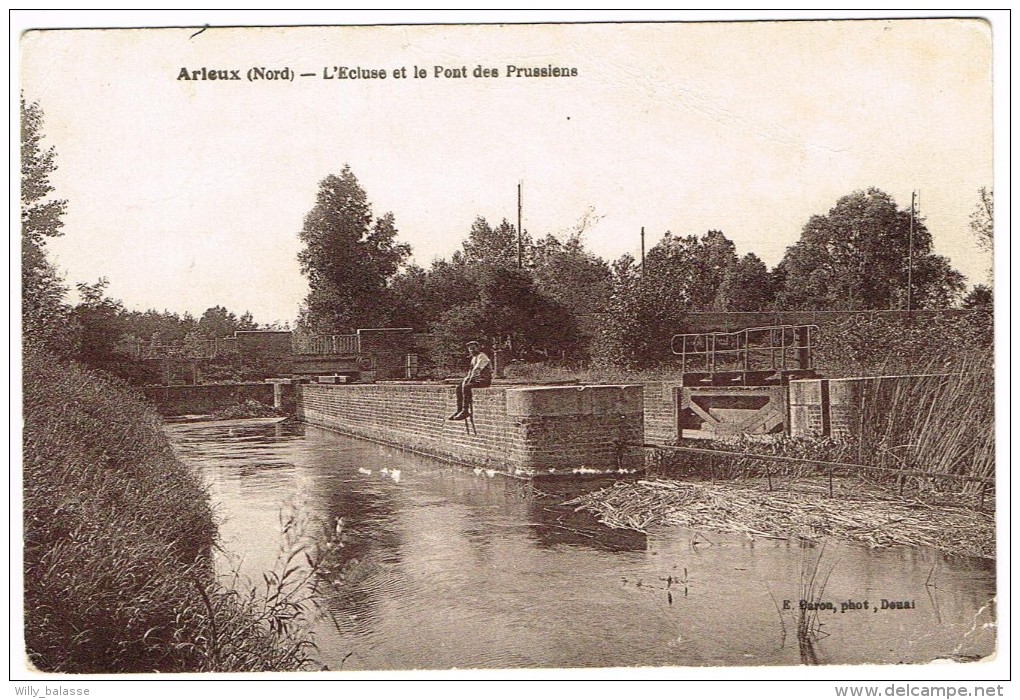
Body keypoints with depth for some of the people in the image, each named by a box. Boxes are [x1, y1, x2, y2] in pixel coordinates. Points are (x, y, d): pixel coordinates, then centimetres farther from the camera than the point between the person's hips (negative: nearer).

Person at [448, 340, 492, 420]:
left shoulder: (482, 357, -14)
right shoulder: (474, 358, 17)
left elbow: (477, 370, -25)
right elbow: (471, 370, 21)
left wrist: (470, 379, -28)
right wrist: (467, 378, 3)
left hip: (485, 380, -10)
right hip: (477, 379, 10)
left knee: (466, 387, -29)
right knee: (459, 387, 1)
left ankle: (465, 411, -28)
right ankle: (459, 410, 0)